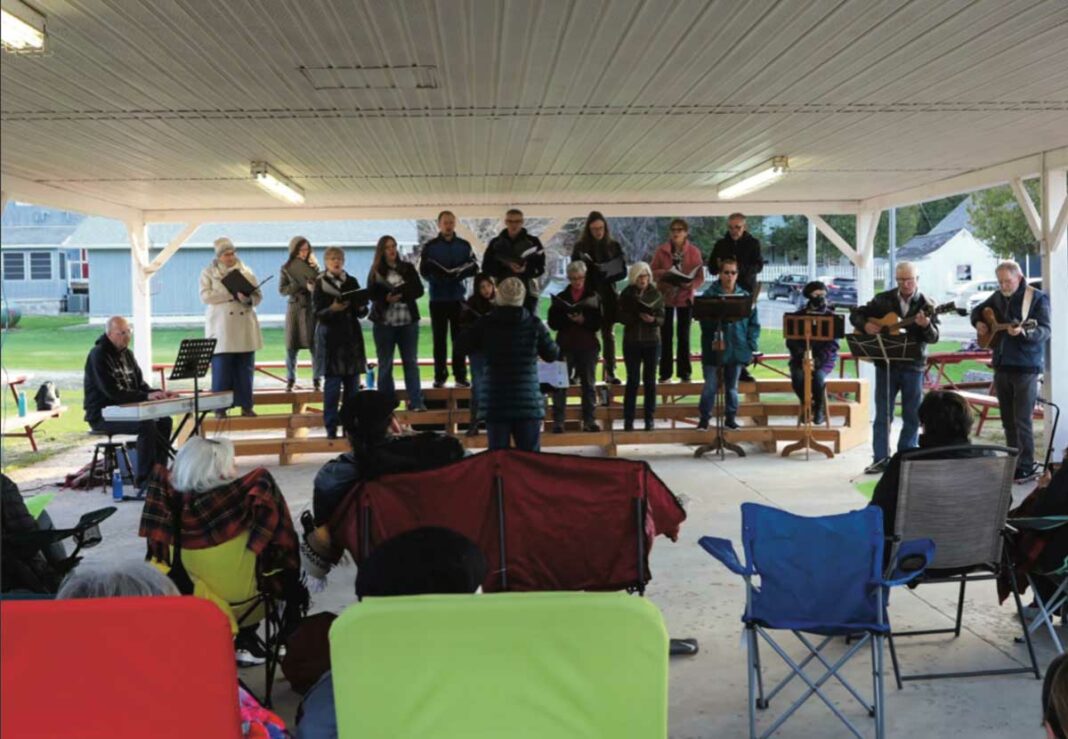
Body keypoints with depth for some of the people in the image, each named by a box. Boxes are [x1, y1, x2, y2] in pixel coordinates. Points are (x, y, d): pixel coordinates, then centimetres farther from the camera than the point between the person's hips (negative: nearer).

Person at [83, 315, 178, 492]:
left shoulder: (127, 353, 12)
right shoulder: (98, 355, -14)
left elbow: (140, 383, 14)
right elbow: (111, 392, -24)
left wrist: (158, 393, -8)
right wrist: (146, 396, -30)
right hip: (101, 415, -8)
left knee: (164, 420, -10)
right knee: (146, 425, -29)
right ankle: (143, 479, -22)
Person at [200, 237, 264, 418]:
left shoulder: (246, 271, 12)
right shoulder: (209, 272, 5)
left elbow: (258, 296, 7)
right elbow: (205, 296, -8)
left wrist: (247, 299, -17)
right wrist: (233, 295, -15)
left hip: (244, 329, 3)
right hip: (221, 330, -3)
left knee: (245, 369, 3)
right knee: (221, 371, -5)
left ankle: (246, 406, 10)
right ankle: (220, 408, 2)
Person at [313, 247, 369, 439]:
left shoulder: (351, 282, 11)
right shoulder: (320, 284, 1)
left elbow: (361, 313, 12)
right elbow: (318, 314, -6)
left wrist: (362, 307, -10)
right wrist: (332, 309, -25)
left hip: (351, 337, 4)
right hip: (331, 338, -4)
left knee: (352, 384, 4)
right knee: (332, 385, -5)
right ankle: (331, 428, 1)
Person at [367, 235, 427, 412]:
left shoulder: (408, 268, 8)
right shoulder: (376, 271, 4)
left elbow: (419, 290, 1)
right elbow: (372, 295, -4)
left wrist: (401, 294, -15)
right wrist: (387, 299, -23)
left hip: (408, 321, 1)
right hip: (384, 322, -1)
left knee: (411, 361, 0)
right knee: (385, 364, 5)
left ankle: (416, 402, 1)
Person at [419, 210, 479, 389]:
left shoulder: (464, 245, 7)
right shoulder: (430, 246, 2)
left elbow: (474, 267, 0)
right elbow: (424, 270, -7)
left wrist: (454, 273, -16)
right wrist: (455, 273, -18)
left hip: (458, 298, 1)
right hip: (437, 299, -1)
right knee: (439, 339, 3)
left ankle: (460, 375, 8)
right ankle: (440, 376, 9)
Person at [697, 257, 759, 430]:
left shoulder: (745, 296, 6)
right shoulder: (710, 294, -3)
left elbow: (754, 323, 6)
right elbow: (704, 320, -9)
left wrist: (751, 345, -3)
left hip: (737, 349, 3)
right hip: (714, 349, -3)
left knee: (732, 386, 12)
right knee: (710, 386, 0)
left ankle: (731, 417, 23)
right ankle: (704, 417, 11)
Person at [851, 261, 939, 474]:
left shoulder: (926, 305, -2)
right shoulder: (883, 299, 3)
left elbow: (933, 338, -11)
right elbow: (856, 314, 8)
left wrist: (926, 325, -33)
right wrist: (865, 325, -13)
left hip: (913, 366, -1)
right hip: (886, 364, 1)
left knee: (912, 416, 5)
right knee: (882, 415, 3)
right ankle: (881, 459, 10)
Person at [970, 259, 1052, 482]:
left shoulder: (1037, 298, -7)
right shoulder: (998, 296, 10)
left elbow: (1044, 331, -17)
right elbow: (978, 310, 28)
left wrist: (1023, 332, -36)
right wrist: (978, 323, 7)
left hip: (1026, 367, -6)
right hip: (1002, 365, 6)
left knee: (1022, 420, -7)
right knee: (1008, 420, 11)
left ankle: (1026, 468, -1)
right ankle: (1012, 463, 20)